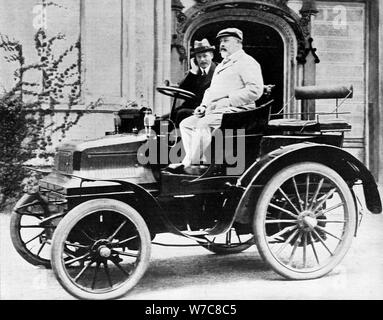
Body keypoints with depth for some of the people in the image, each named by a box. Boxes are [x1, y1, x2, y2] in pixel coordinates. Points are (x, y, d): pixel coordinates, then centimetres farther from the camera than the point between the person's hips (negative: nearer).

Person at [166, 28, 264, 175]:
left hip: (235, 111, -10)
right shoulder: (221, 66, 28)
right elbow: (210, 90, 33)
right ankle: (202, 163, -10)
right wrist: (204, 105, 12)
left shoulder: (246, 62, -3)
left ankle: (190, 165, -24)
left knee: (203, 124, -30)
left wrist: (228, 101, -19)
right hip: (214, 111, 10)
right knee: (186, 124, -1)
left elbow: (255, 90, -16)